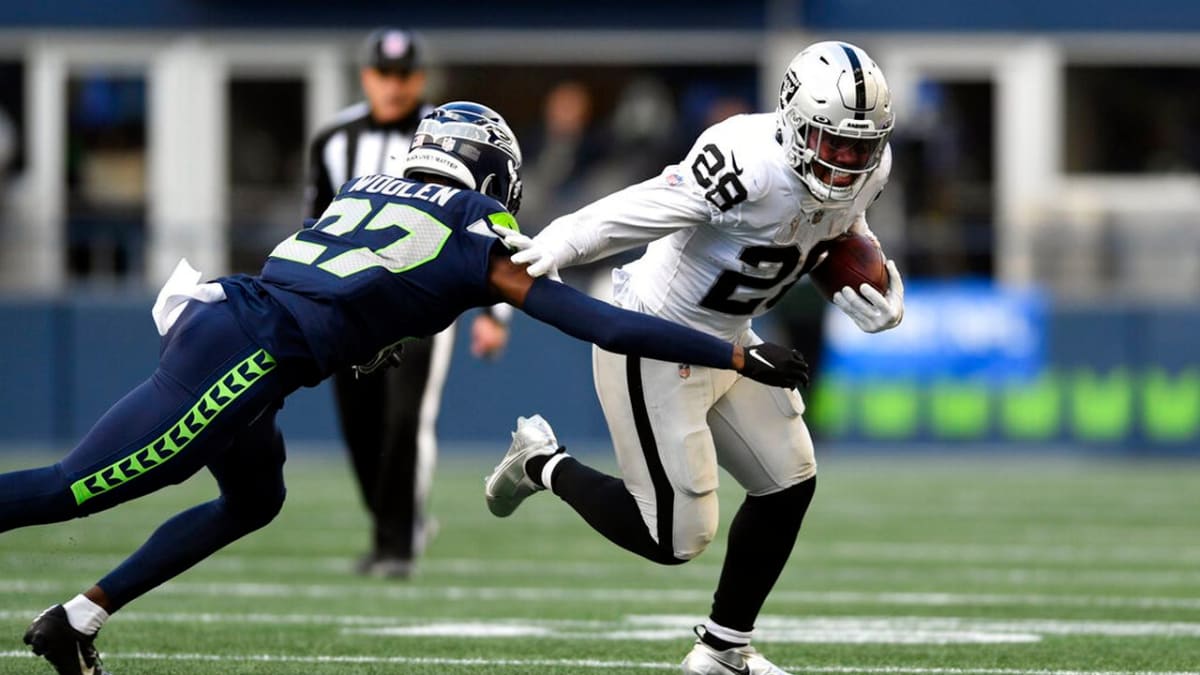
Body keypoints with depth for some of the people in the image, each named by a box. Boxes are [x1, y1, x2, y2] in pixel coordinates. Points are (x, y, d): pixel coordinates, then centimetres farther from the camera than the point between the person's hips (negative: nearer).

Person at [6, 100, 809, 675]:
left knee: (254, 500, 26)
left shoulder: (368, 189, 23)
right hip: (247, 358, -8)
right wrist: (736, 355, 7)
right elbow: (600, 324, 3)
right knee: (76, 489, -6)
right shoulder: (479, 234, 4)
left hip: (214, 319, 8)